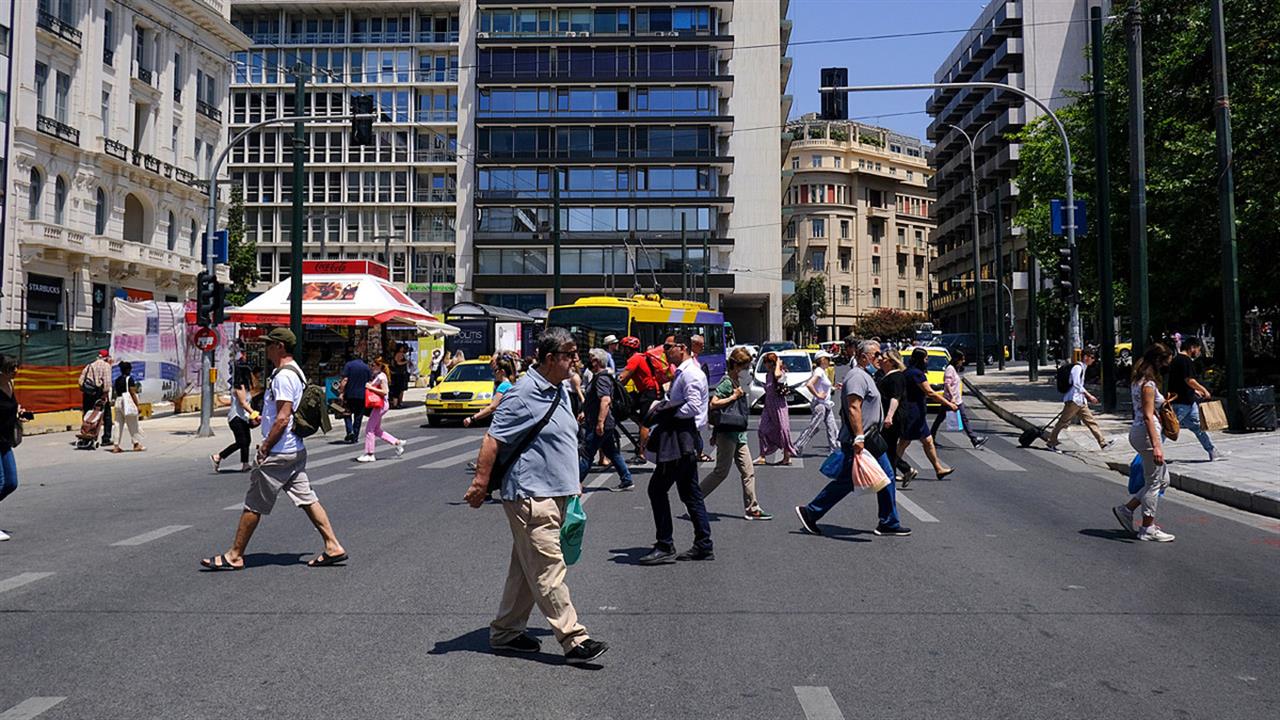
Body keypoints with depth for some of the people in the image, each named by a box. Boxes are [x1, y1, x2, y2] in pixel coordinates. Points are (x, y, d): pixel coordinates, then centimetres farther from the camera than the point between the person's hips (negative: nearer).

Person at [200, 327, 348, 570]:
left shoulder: (283, 375, -17)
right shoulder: (295, 372, 15)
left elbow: (283, 418, -23)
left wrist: (264, 448, -17)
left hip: (278, 453, -10)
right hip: (296, 450, 10)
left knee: (253, 505, 1)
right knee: (307, 499, 10)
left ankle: (234, 556, 12)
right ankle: (333, 547, 9)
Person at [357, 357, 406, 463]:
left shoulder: (381, 377, -14)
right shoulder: (378, 376, 16)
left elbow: (384, 392, -22)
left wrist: (371, 388, -20)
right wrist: (369, 386, 7)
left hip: (380, 405, -10)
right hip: (378, 405, 10)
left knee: (369, 429, -6)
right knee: (377, 430, 15)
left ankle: (369, 454, -1)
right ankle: (397, 443, 19)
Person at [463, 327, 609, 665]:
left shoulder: (561, 390, 13)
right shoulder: (523, 394, -15)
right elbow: (493, 440, -16)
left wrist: (573, 482, 25)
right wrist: (481, 484, -18)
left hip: (554, 493, 10)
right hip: (531, 495, -10)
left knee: (527, 568, 16)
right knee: (549, 570, -5)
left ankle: (506, 631, 27)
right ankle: (574, 640, -2)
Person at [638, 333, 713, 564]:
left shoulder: (690, 373, -13)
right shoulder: (682, 373, 20)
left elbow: (693, 406, -23)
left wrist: (667, 415, -14)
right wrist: (662, 409, 6)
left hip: (680, 441, -11)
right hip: (682, 441, 11)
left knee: (657, 489, -8)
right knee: (690, 493, 12)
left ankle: (665, 547, -5)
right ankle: (703, 546, 17)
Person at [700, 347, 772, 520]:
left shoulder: (737, 382, 15)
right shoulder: (727, 382, -14)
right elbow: (713, 404, -24)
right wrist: (734, 397, -21)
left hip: (738, 434, 9)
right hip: (727, 433, -9)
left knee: (748, 472, 6)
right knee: (721, 472, -3)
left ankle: (752, 509, 10)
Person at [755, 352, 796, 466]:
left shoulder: (780, 372, -13)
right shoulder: (768, 374, 11)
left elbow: (777, 375, -38)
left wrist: (778, 364, -22)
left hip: (778, 405, -8)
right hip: (769, 405, 8)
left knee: (782, 430, 0)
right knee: (762, 430, 4)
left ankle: (787, 457, 10)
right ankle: (762, 457, 8)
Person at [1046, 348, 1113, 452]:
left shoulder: (1083, 368, 18)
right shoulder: (1078, 367, -12)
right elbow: (1076, 384, -21)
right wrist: (1089, 396, -22)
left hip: (1080, 401, 10)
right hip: (1073, 400, -10)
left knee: (1091, 421, 6)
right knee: (1063, 422, -3)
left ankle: (1103, 443, 6)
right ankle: (1051, 443, 4)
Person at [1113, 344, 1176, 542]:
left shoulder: (1139, 381, 13)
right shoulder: (1148, 384, -16)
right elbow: (1148, 417, -22)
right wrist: (1156, 445, -26)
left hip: (1138, 431, 10)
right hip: (1147, 433, -10)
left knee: (1162, 480, 16)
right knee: (1154, 482, 0)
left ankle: (1127, 509, 17)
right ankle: (1148, 529, 8)